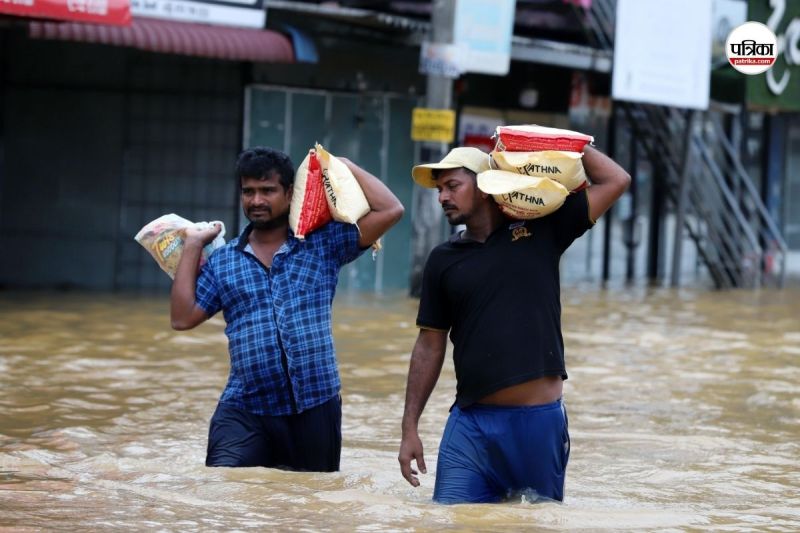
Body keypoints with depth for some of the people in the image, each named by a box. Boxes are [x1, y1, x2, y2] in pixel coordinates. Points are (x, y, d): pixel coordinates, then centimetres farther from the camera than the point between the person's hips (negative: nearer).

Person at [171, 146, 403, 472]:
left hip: (314, 410, 0)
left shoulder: (323, 244, 7)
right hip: (245, 411, 0)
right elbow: (182, 317, 5)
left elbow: (390, 211, 2)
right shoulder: (223, 261, 11)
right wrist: (192, 246, 7)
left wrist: (346, 167, 7)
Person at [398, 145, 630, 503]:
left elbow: (616, 182, 2)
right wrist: (410, 427, 7)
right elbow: (430, 346, 12)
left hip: (540, 420, -2)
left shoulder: (541, 230, 3)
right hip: (471, 423, 2)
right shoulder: (443, 259, 9)